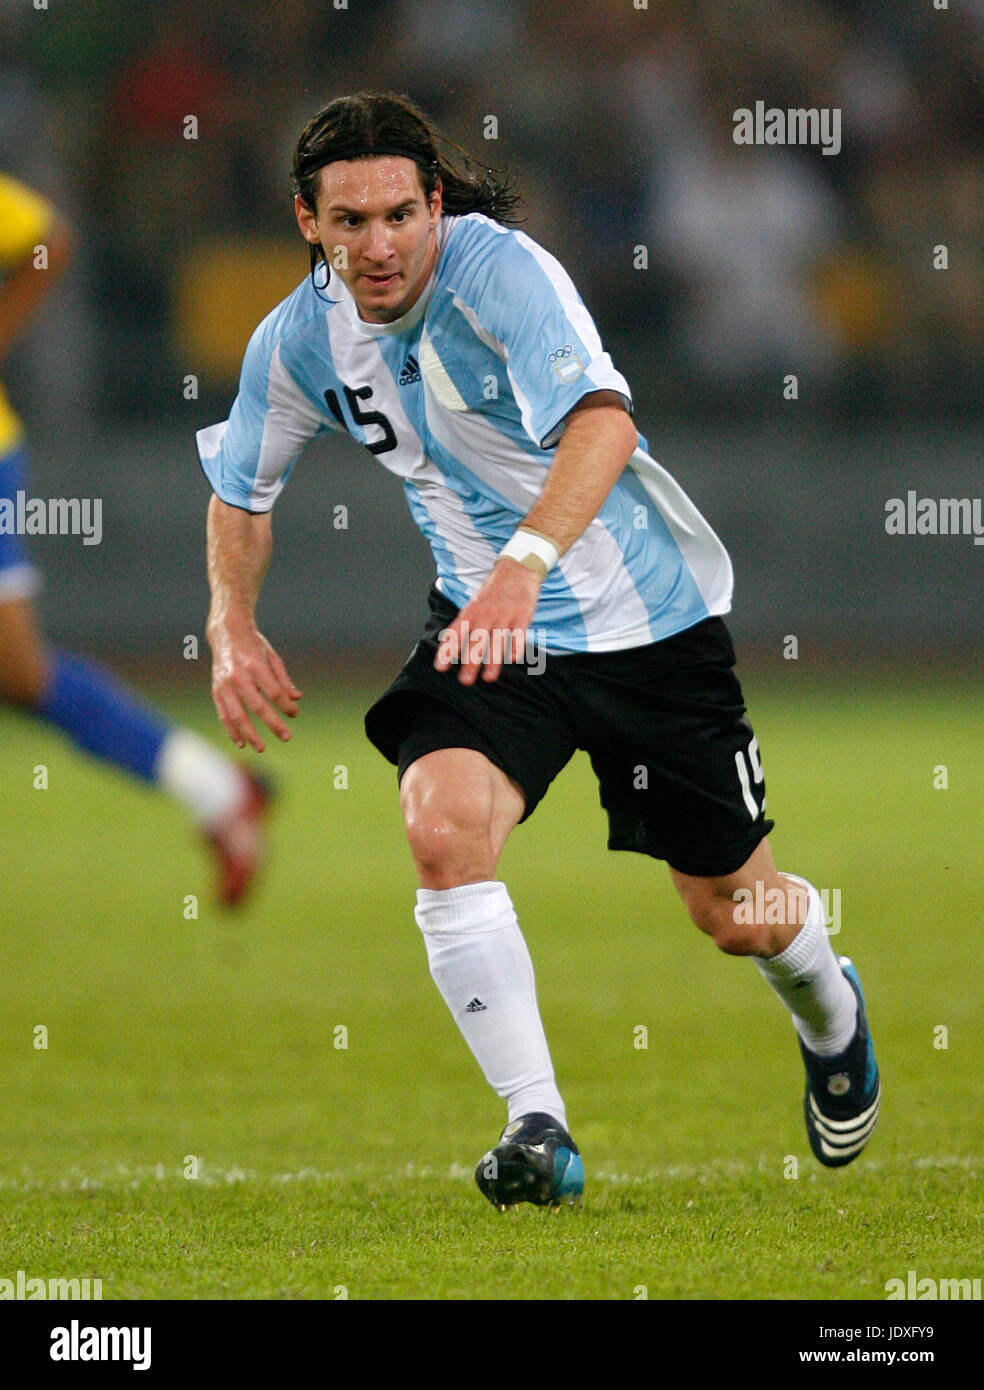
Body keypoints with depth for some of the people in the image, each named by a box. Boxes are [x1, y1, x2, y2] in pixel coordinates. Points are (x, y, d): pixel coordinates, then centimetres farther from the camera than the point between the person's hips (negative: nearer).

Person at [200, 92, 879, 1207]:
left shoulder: (497, 268, -25)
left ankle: (831, 1018, 44)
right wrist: (232, 624, -5)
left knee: (734, 914, 7)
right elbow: (240, 489, 12)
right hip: (484, 622, 4)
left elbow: (604, 420, -41)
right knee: (441, 824, -27)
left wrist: (528, 561, -56)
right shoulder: (299, 340, -7)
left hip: (648, 615, -4)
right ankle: (536, 1126, -21)